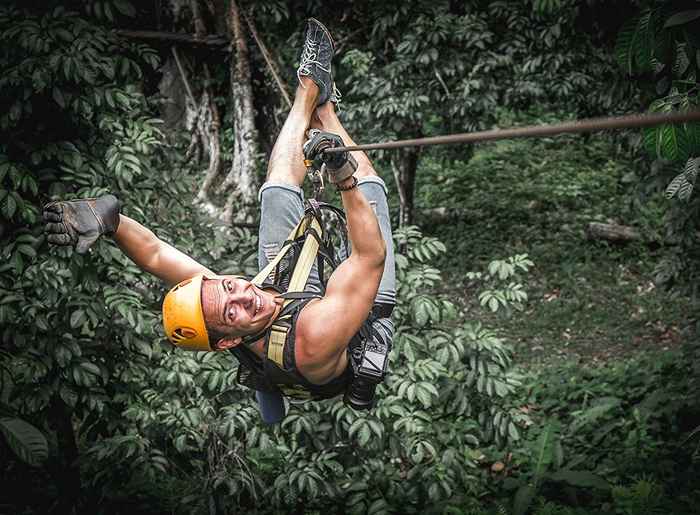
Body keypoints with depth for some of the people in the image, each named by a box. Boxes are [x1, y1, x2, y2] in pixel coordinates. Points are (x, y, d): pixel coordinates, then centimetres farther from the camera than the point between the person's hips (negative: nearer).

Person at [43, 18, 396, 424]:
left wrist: (108, 217, -54)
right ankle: (323, 107, 25)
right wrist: (345, 177, -55)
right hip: (374, 315, -4)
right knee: (368, 182, -2)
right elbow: (373, 255, -48)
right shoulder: (316, 336, -51)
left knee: (278, 190, 5)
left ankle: (310, 87, 27)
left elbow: (154, 254, -34)